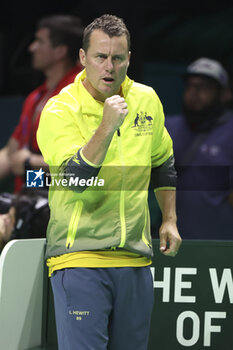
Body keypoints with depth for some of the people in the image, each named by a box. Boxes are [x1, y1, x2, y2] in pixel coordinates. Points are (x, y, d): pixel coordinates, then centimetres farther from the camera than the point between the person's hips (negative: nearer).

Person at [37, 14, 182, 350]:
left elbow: (163, 163, 24)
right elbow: (75, 179, -23)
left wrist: (170, 219, 19)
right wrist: (107, 127, -32)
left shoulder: (147, 100, 7)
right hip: (79, 259, -5)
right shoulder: (59, 110, -9)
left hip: (136, 259, 5)